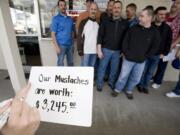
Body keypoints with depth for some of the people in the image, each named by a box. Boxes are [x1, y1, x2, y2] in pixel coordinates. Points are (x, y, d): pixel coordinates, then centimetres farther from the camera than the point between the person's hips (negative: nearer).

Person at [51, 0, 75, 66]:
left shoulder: (70, 19, 10)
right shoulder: (56, 18, -3)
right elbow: (53, 34, -8)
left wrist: (72, 43, 9)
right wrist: (56, 46, -15)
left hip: (70, 44, 5)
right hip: (61, 45, -4)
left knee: (71, 62, 14)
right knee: (60, 63, 4)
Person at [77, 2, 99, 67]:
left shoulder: (98, 23, 13)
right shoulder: (84, 22, 1)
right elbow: (79, 37, -3)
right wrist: (80, 49, -10)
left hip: (95, 51, 4)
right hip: (85, 50, -4)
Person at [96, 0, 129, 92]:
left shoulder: (125, 23, 3)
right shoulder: (106, 22, -1)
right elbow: (100, 36, -4)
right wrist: (99, 50, -9)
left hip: (118, 51, 2)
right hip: (106, 49, -2)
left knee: (114, 69, 13)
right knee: (102, 68, 7)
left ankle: (111, 83, 36)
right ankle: (99, 84, 26)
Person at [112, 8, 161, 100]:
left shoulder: (155, 32, -2)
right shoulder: (133, 29, -2)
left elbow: (155, 47, 2)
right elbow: (125, 41, 0)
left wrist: (145, 56, -4)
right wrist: (126, 53, -8)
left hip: (141, 61, 2)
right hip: (128, 59, -1)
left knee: (136, 79, 14)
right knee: (123, 76, 7)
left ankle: (129, 91, 38)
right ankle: (117, 89, 29)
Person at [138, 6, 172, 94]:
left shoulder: (167, 28, 3)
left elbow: (168, 42, 6)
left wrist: (164, 53, -1)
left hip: (157, 55, 3)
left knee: (151, 72, 13)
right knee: (143, 70, 8)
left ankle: (146, 86, 29)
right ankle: (141, 85, 27)